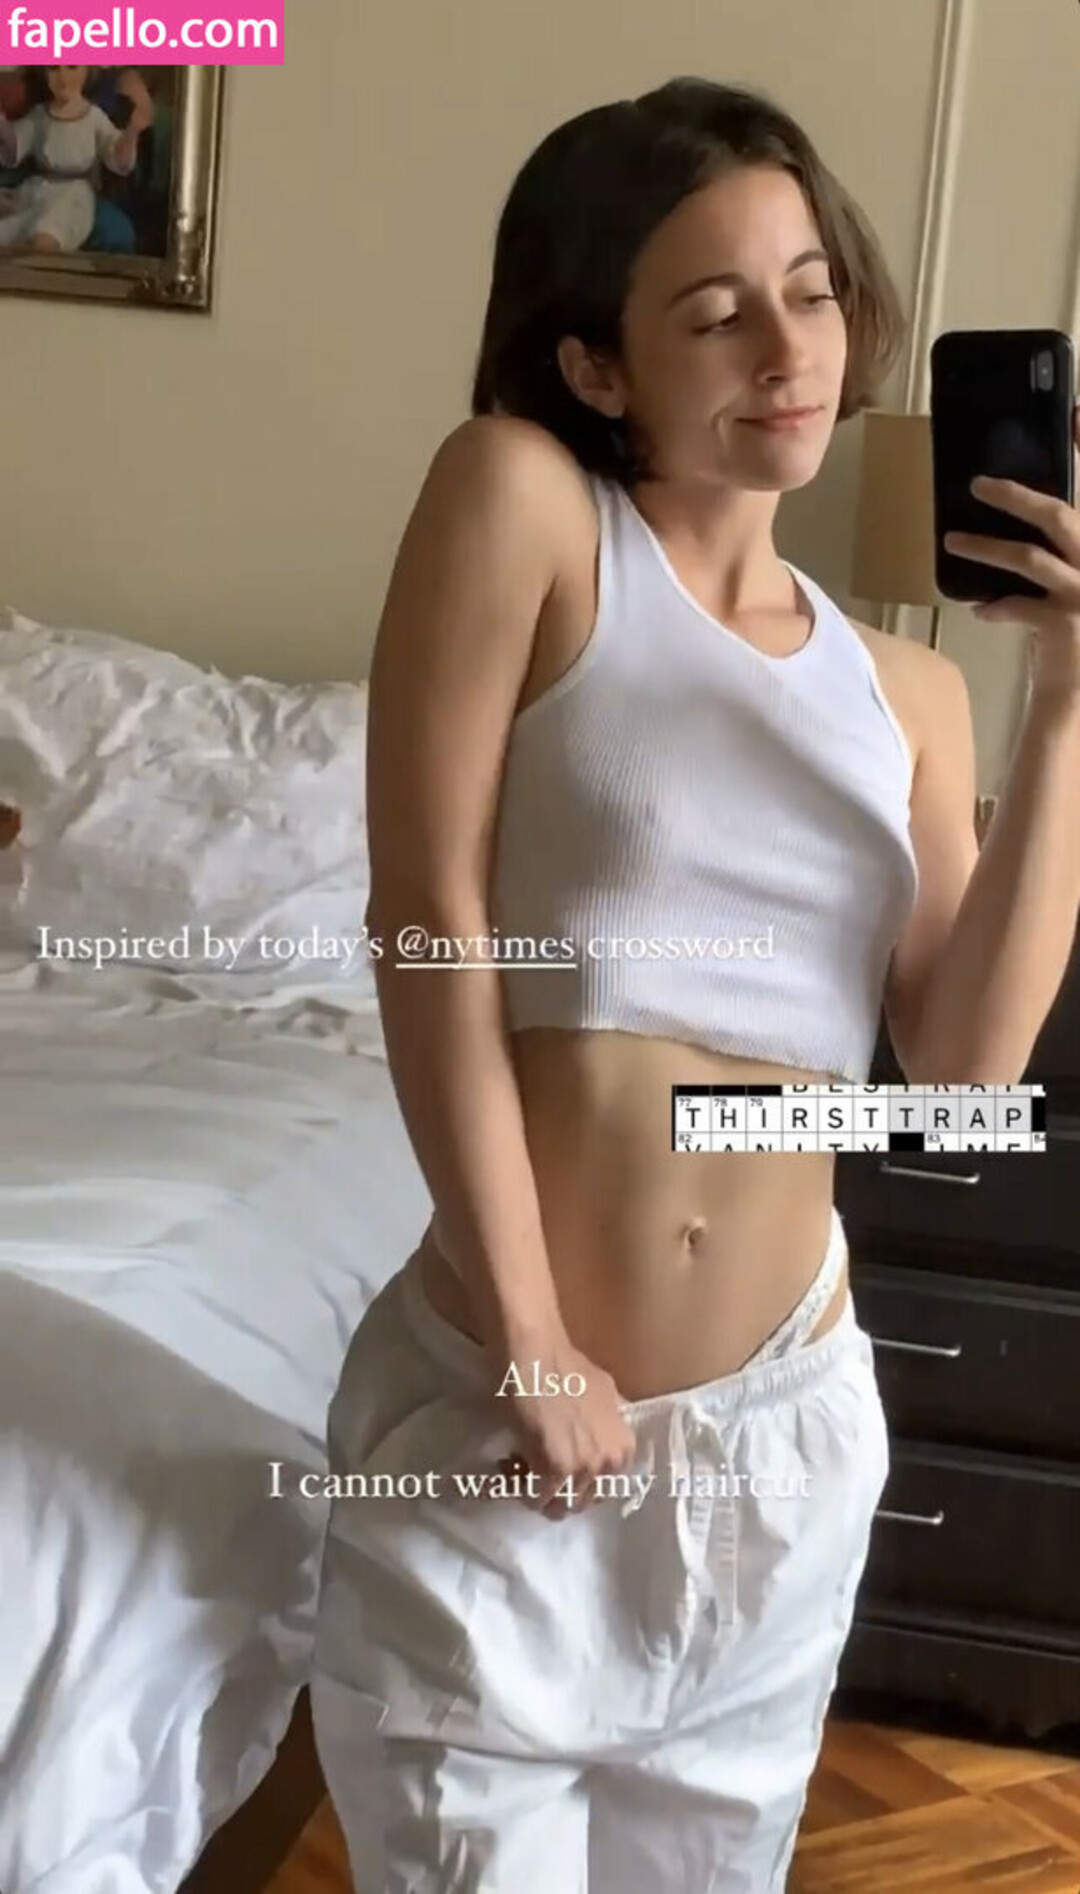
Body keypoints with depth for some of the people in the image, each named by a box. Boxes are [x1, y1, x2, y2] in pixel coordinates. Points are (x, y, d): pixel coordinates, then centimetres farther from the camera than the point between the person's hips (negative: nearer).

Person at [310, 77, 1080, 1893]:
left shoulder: (904, 688, 6)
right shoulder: (521, 497, -7)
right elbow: (425, 918, -13)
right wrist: (529, 1337, -14)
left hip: (780, 1422, 5)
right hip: (495, 1399, -4)